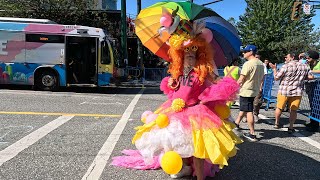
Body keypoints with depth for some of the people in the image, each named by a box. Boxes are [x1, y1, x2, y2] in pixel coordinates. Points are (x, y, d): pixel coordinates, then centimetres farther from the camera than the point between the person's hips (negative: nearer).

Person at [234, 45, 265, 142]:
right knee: (243, 108, 23)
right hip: (254, 90, 9)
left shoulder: (248, 64, -19)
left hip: (246, 91, -9)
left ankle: (252, 134, 2)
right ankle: (237, 123, 40)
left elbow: (241, 80, -17)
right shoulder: (261, 64, 8)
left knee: (248, 111, -3)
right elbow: (261, 78, 16)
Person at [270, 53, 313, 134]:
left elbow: (276, 78, -8)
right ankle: (291, 127, 10)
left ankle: (276, 123, 28)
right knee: (293, 110, 9)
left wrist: (274, 69, 6)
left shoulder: (286, 66, -12)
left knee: (279, 108, 14)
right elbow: (311, 76, 3)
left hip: (284, 91, -3)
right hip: (297, 92, 3)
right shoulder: (305, 66, 1)